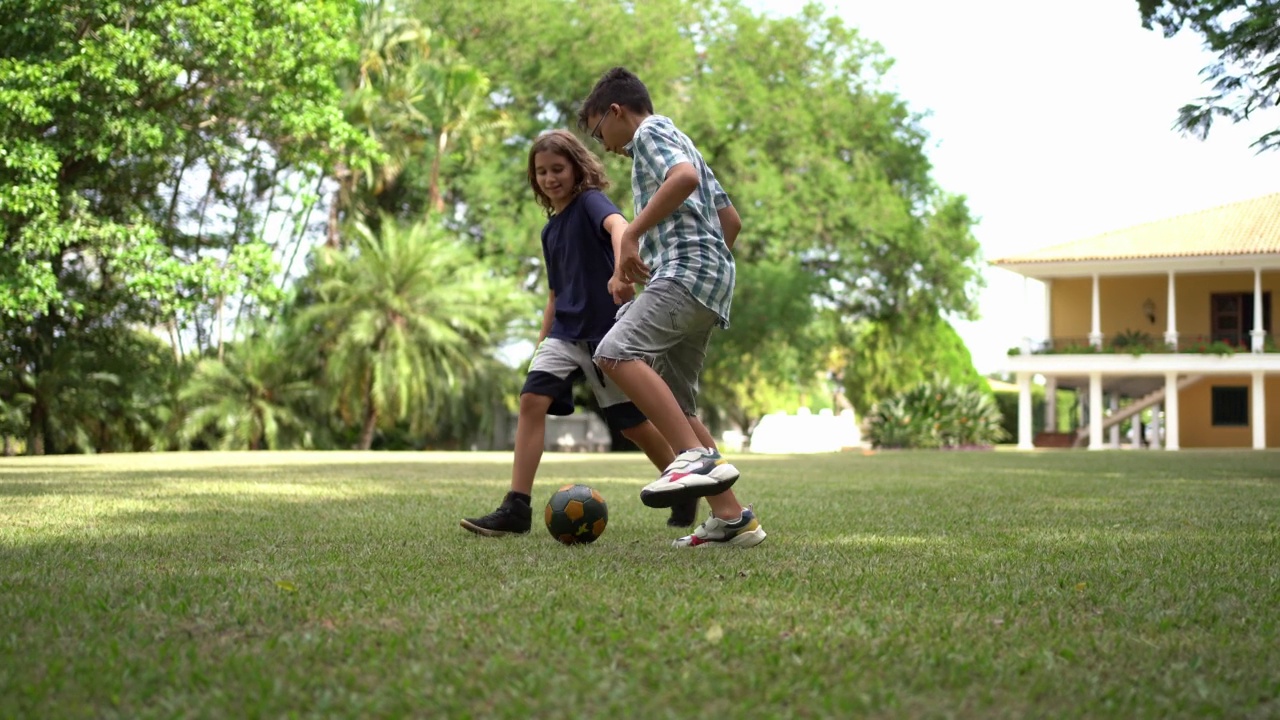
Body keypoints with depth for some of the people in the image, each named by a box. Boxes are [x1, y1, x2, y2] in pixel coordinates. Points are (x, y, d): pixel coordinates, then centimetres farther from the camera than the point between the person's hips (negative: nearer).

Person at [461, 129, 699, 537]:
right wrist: (542, 339, 19)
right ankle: (516, 509, -16)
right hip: (565, 332, 6)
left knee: (630, 420, 1)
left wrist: (621, 267, -51)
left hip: (605, 331, -6)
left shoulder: (590, 201, -7)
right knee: (532, 399, -14)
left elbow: (617, 224, -31)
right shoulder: (550, 230, 16)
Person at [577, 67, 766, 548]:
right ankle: (731, 517, 6)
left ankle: (699, 457, -38)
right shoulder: (678, 144, 32)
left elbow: (684, 176, -20)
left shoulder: (651, 131, 3)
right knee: (674, 406, 9)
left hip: (685, 270, -10)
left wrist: (631, 234, -21)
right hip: (711, 276, 10)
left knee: (617, 353, -28)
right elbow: (731, 220, 34)